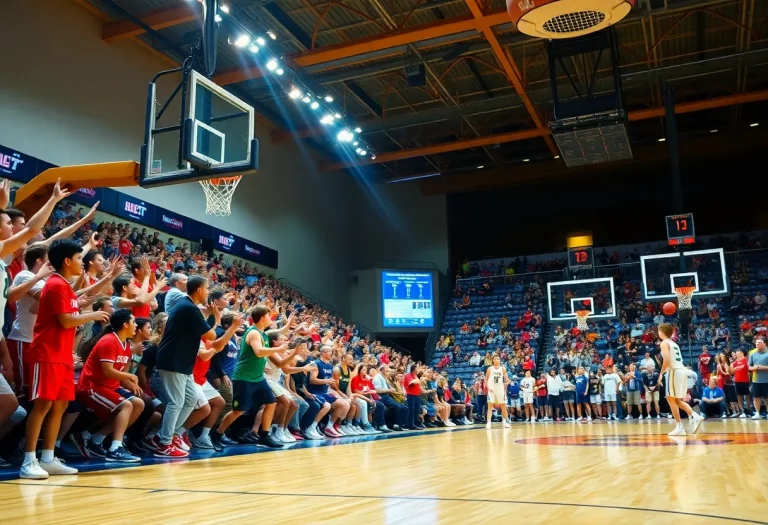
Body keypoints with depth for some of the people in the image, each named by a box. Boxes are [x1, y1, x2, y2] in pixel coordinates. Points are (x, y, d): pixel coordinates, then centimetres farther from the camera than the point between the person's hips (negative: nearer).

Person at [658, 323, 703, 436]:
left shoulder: (664, 343, -5)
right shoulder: (674, 343, 22)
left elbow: (667, 360, -17)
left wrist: (661, 373, -10)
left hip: (674, 371, -9)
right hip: (682, 370, 9)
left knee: (671, 399, -2)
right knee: (678, 400, 16)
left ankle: (680, 427, -4)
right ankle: (695, 417, -2)